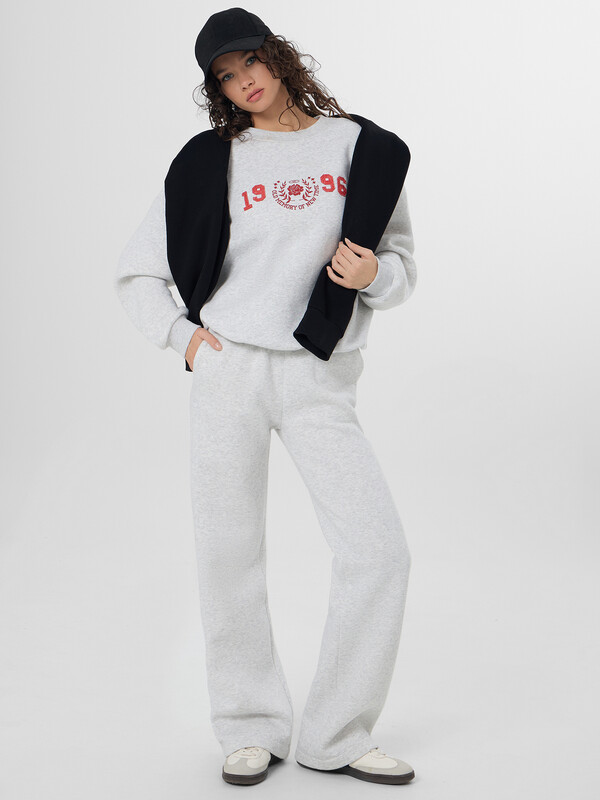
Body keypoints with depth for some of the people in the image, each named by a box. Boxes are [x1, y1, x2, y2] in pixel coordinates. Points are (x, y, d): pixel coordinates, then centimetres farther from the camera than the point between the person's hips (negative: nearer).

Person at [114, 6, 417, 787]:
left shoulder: (359, 145, 9)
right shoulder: (211, 163, 8)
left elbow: (402, 264, 13)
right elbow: (136, 272, 13)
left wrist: (374, 275, -9)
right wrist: (182, 335, 0)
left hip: (322, 380, 0)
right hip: (231, 370, 0)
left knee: (380, 552, -8)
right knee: (230, 558, 1)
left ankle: (336, 737, 7)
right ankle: (253, 729, 19)